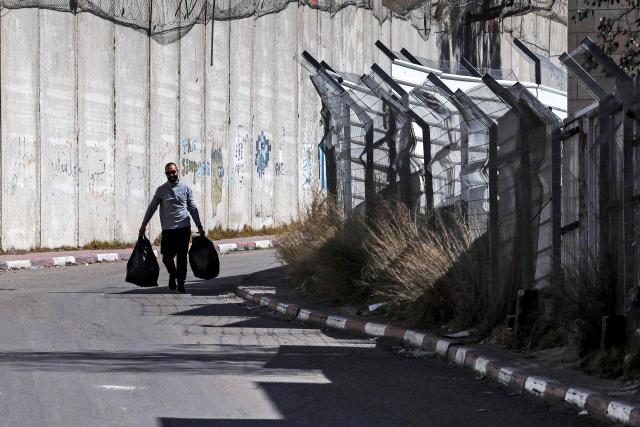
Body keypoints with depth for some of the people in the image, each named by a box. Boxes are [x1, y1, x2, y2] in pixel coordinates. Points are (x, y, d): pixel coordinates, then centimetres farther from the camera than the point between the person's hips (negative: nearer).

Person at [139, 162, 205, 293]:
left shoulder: (185, 188, 7)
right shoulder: (161, 190, 5)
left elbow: (192, 208, 12)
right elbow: (152, 207, 10)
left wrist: (199, 226, 11)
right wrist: (144, 225, 7)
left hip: (184, 228, 0)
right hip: (168, 229, 0)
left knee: (182, 256, -2)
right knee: (167, 257, -1)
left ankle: (181, 282, 8)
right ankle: (172, 273, 28)